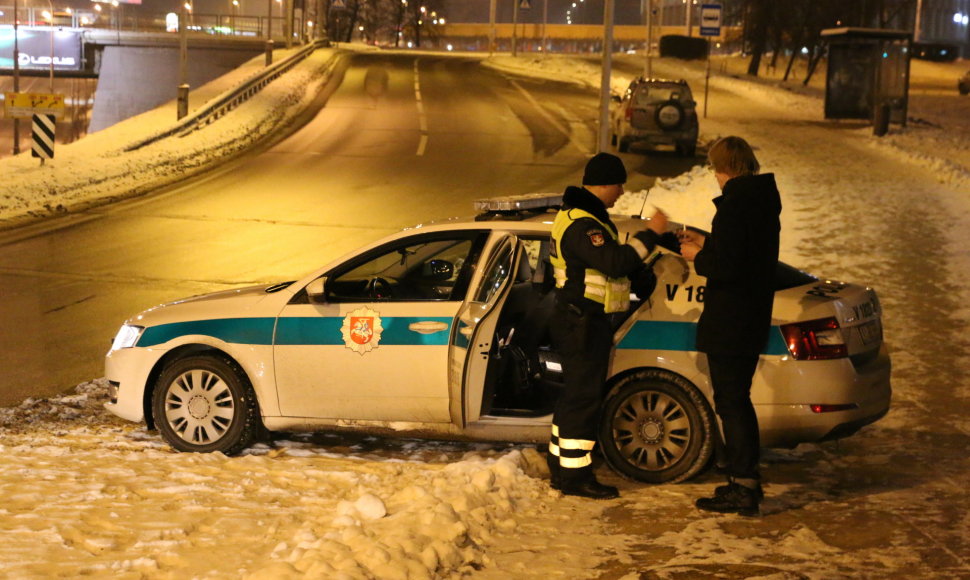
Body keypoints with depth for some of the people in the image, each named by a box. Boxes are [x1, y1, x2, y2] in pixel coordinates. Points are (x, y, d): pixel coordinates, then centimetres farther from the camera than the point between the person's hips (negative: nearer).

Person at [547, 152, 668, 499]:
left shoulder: (583, 217, 16)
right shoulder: (581, 224, -20)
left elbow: (610, 260, 25)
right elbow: (616, 261, -31)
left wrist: (646, 277, 17)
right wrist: (650, 234, -24)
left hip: (582, 322, 11)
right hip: (583, 324, -11)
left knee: (575, 395, 16)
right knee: (583, 397, -6)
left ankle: (561, 468, 25)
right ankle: (575, 477, -2)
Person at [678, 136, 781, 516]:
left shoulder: (734, 204, -20)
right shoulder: (764, 200, 10)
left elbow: (728, 267, -25)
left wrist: (698, 258, -7)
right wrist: (706, 245, 19)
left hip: (729, 323, -10)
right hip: (753, 319, 10)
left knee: (731, 401, -3)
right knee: (738, 399, 19)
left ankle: (744, 489, 1)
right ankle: (746, 479, 28)